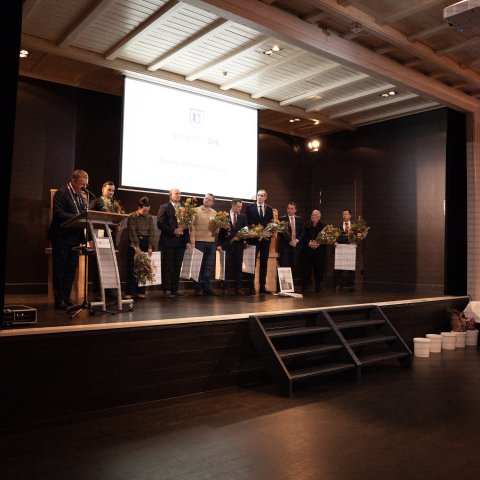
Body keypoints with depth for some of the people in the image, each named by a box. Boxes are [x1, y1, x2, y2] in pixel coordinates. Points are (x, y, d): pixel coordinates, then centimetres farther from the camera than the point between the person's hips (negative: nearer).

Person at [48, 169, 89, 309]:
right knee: (60, 269, 0)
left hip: (74, 237, 7)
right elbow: (58, 214, -18)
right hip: (61, 237, -7)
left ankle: (66, 298, 19)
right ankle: (59, 299, 7)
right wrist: (76, 217, -26)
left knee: (71, 268, 10)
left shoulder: (81, 195, 15)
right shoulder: (61, 193, -9)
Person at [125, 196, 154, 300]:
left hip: (146, 243, 3)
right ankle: (129, 292, -1)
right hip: (134, 243, -3)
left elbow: (151, 232, 3)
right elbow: (132, 232, -10)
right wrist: (136, 246, -17)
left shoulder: (149, 218, 8)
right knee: (132, 268, -4)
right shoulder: (132, 217, -3)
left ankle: (141, 291, 7)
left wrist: (150, 247, -7)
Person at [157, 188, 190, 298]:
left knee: (177, 267, 7)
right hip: (168, 241, -5)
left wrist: (187, 240, 6)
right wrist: (173, 231, -16)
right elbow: (160, 223, -9)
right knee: (167, 267, -1)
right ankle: (167, 290, 4)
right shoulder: (164, 207, 0)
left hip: (180, 242, 5)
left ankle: (175, 290, 12)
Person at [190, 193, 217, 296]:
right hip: (199, 241, -3)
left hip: (211, 242, 4)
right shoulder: (196, 210, 1)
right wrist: (192, 242, -10)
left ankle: (206, 286, 15)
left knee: (209, 266, 6)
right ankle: (198, 288, 10)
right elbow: (192, 227, -4)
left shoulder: (214, 213, 12)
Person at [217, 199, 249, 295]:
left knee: (238, 266, 5)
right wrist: (219, 244, -7)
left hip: (239, 244, 3)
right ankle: (225, 288, 8)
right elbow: (221, 230, -2)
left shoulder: (243, 216, 8)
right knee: (226, 266, 2)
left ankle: (238, 288, 10)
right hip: (227, 244, -3)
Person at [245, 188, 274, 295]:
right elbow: (248, 222, 0)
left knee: (264, 263, 6)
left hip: (265, 238, 3)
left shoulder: (269, 209, 11)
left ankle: (262, 286, 12)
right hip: (253, 238, -3)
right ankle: (251, 286, 0)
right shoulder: (250, 207, 3)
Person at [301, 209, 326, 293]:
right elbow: (303, 237, 1)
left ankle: (318, 287, 12)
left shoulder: (323, 227, 8)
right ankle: (304, 287, 2)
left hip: (319, 251, 0)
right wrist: (309, 243, -15)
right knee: (306, 269, -3)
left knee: (319, 270, 2)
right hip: (307, 251, 0)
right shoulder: (306, 226, 8)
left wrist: (318, 243, -14)